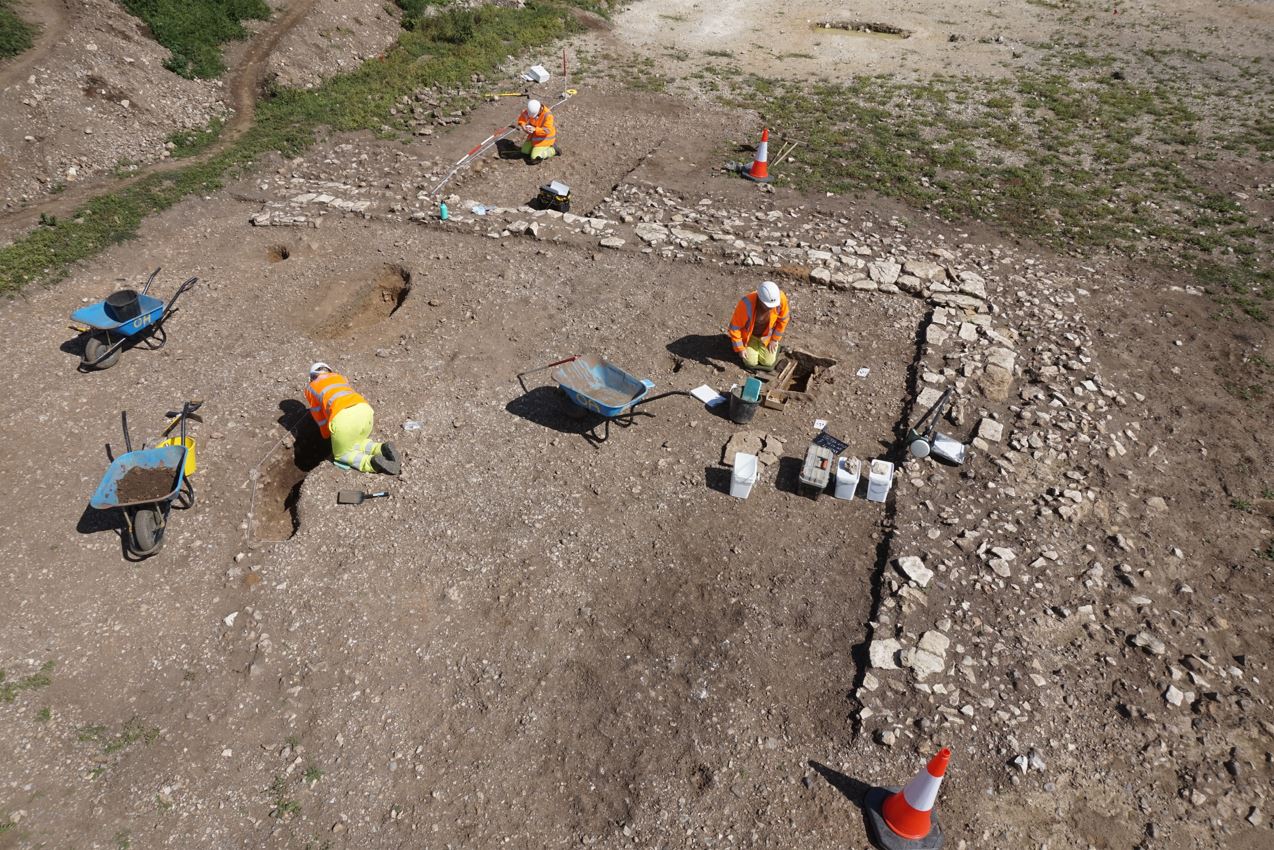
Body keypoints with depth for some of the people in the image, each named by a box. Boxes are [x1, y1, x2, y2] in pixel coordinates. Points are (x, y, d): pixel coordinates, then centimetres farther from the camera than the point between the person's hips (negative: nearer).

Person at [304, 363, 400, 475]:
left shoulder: (310, 389, 26)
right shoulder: (340, 377, 37)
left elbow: (319, 415, 34)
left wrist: (326, 435, 49)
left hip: (343, 419, -5)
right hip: (365, 410, 5)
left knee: (342, 455, 19)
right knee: (357, 443, 32)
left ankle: (373, 463, -11)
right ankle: (382, 449, 1)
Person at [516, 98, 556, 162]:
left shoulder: (548, 115, -30)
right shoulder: (530, 111, -14)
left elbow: (547, 130, -32)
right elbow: (522, 118, -3)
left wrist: (535, 129, -43)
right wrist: (523, 125, -26)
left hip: (545, 137, -7)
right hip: (534, 135, 7)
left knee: (535, 158, -13)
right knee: (524, 153, 15)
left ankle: (553, 150, 7)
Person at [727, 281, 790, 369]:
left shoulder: (780, 298, -32)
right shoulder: (746, 304, -41)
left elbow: (783, 319, -10)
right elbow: (735, 327, -26)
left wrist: (774, 340, -4)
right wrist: (740, 348, -19)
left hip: (766, 335, 2)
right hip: (748, 334, -2)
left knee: (768, 362, 0)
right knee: (751, 362, -4)